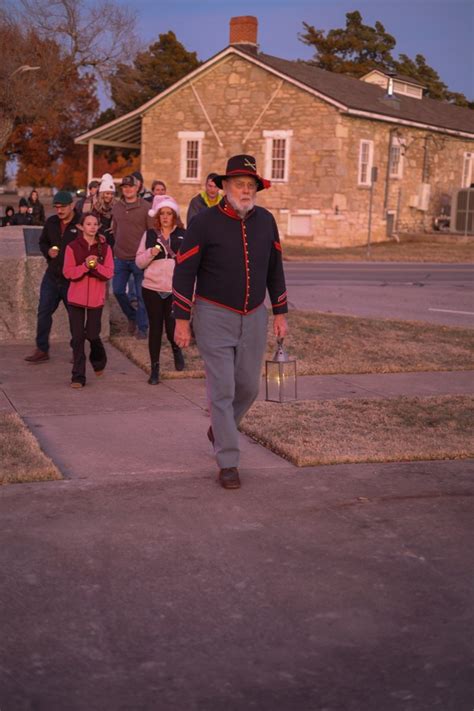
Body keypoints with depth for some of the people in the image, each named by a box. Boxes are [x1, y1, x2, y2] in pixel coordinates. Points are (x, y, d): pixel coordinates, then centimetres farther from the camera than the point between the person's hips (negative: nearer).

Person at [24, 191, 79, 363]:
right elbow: (42, 242, 19)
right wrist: (48, 251, -1)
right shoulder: (51, 222, 5)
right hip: (51, 276, 5)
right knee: (43, 312, 5)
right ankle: (42, 350, 15)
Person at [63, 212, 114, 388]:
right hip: (76, 298, 0)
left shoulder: (104, 247, 2)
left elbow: (109, 273, -3)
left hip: (96, 298, 0)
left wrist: (97, 266, -21)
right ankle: (78, 376, 7)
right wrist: (85, 265, -20)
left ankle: (98, 361, 33)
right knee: (77, 337, -1)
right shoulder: (72, 247, -1)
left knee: (93, 335, 0)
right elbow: (67, 272, -7)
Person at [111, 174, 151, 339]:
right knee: (118, 291, 9)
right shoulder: (116, 207, 7)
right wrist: (118, 246, 12)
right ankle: (132, 316, 31)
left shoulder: (145, 207, -8)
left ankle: (142, 328, 12)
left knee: (141, 295, 1)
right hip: (121, 257, 5)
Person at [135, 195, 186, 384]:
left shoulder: (183, 235, 4)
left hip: (175, 290, -1)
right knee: (155, 328, 5)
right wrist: (150, 253, -10)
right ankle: (155, 368, 16)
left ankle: (176, 349, 29)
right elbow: (139, 262, 7)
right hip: (152, 288, 2)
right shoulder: (149, 234, 8)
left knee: (172, 327, -6)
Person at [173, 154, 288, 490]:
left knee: (249, 387, 12)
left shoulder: (266, 221, 3)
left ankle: (220, 430, 41)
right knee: (222, 390, -4)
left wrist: (280, 313, 11)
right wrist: (182, 320, -10)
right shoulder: (204, 222, -11)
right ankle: (228, 463, 5)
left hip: (254, 317, 5)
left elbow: (275, 269, 13)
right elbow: (184, 271, -8)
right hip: (215, 317, -5)